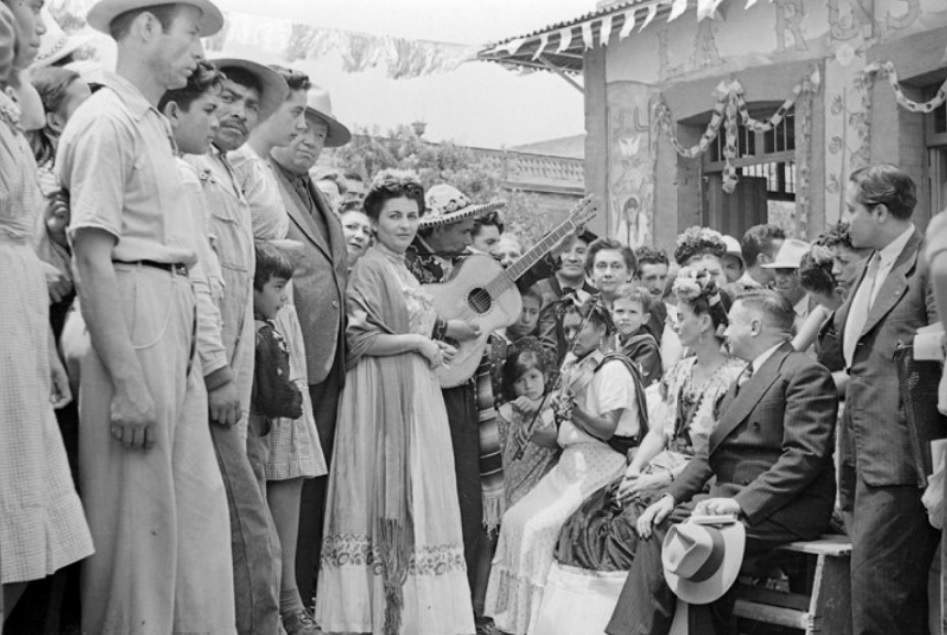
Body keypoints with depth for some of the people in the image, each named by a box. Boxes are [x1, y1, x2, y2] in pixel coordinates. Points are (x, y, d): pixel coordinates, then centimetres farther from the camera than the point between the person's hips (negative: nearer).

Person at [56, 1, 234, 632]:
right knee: (138, 515, 0)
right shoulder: (107, 122, -10)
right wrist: (128, 382, -19)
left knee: (197, 505, 13)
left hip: (177, 320, 9)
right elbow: (94, 259, -15)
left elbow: (161, 243, 12)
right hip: (135, 319, -9)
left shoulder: (154, 125, 16)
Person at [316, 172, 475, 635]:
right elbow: (359, 339, -16)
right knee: (389, 492, -6)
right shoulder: (370, 268, -8)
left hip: (416, 393, 9)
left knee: (416, 492, 8)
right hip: (383, 393, -9)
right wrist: (419, 342, -12)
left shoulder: (404, 271, 17)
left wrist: (432, 346, 8)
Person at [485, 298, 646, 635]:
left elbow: (607, 430, -17)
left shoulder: (613, 369, -10)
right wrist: (559, 412, 1)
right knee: (515, 519, -3)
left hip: (600, 467, -9)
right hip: (571, 464, 9)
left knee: (540, 527, -21)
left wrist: (574, 410, -30)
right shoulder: (575, 367, 17)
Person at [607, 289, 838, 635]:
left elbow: (804, 455, -18)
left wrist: (743, 503, -24)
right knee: (660, 521, -13)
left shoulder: (805, 373, -7)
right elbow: (711, 451, 17)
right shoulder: (745, 377, 23)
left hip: (783, 507, -8)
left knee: (673, 528, -24)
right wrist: (672, 495, 2)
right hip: (734, 498, 9)